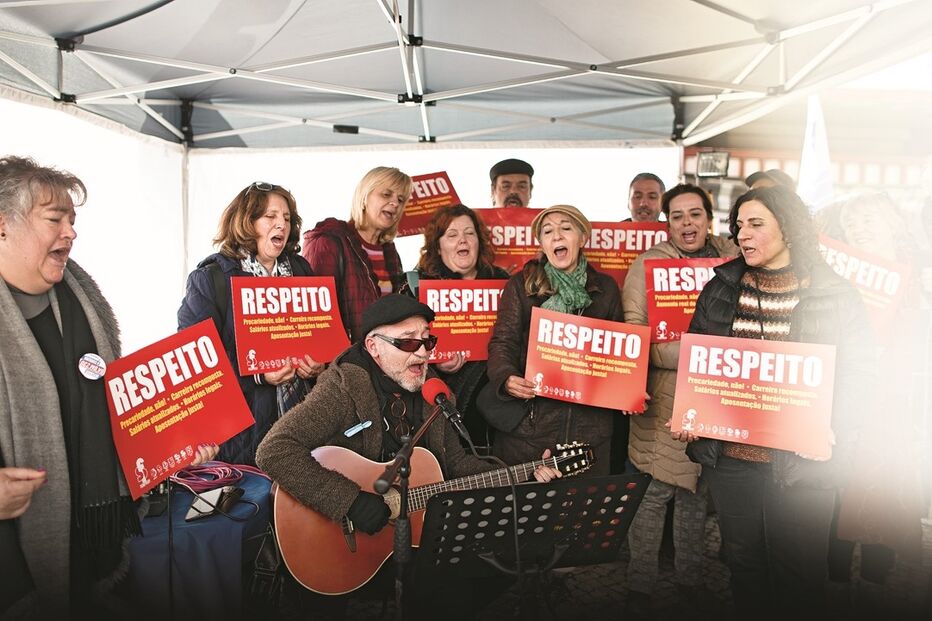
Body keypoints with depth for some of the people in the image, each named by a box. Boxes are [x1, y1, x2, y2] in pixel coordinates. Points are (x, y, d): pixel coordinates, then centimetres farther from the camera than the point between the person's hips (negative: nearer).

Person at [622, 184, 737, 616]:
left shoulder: (732, 256, 9)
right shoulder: (649, 263, -4)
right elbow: (633, 330, -12)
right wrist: (693, 355, -22)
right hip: (665, 396, -4)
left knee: (698, 492, 16)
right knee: (654, 492, 1)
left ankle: (690, 580, 33)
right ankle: (639, 587, 19)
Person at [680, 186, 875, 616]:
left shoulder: (836, 294, -3)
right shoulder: (721, 288, 6)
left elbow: (858, 372, -3)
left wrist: (831, 431, -17)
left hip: (802, 460, -2)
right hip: (728, 454, 3)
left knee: (798, 571, 10)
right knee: (743, 561, 17)